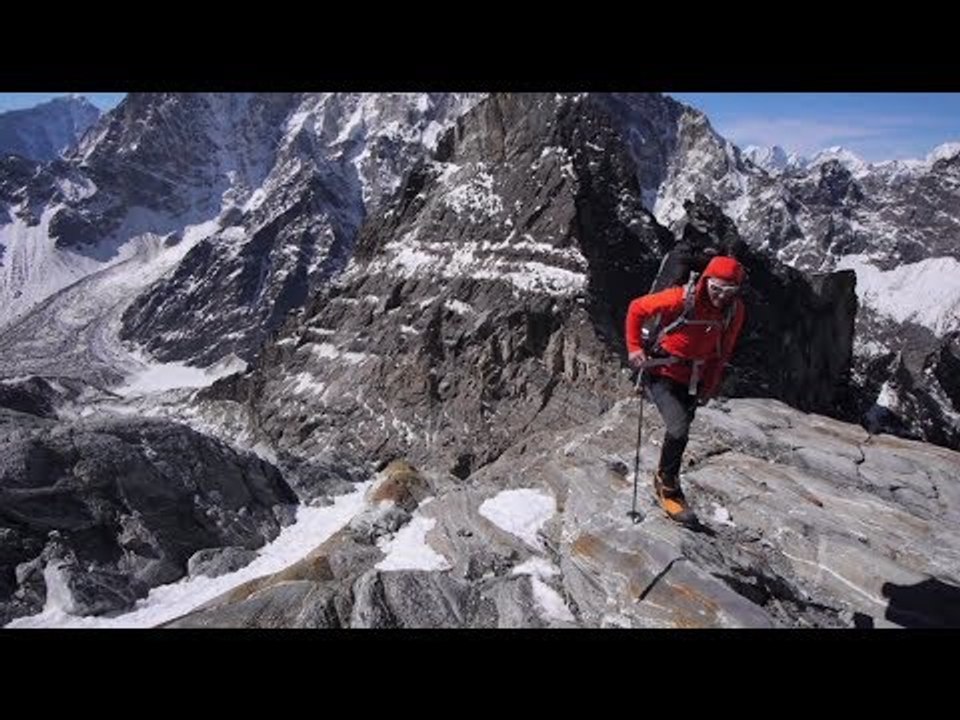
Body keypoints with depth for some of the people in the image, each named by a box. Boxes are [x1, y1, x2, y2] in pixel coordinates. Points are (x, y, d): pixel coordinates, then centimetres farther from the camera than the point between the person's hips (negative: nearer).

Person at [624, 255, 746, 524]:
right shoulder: (681, 299, -21)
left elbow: (722, 350, 10)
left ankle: (665, 479, 34)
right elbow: (637, 309, -9)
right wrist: (634, 347, -14)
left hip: (691, 381, 6)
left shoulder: (735, 311, -4)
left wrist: (711, 384, 9)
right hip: (661, 372, -5)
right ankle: (667, 485, 3)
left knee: (679, 435, 13)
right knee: (679, 429, -19)